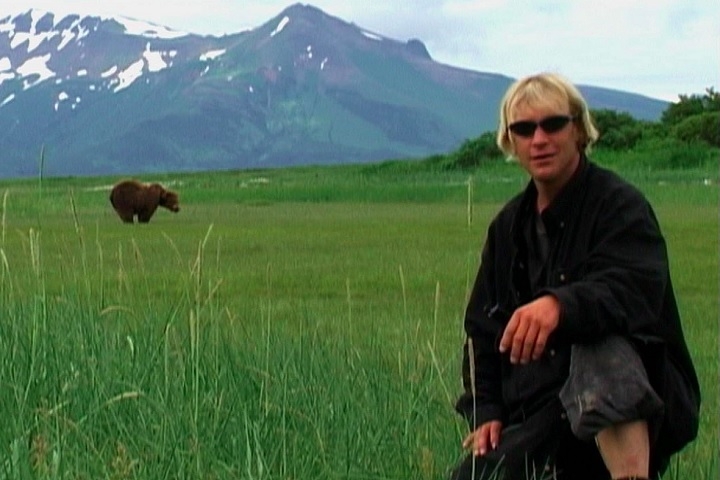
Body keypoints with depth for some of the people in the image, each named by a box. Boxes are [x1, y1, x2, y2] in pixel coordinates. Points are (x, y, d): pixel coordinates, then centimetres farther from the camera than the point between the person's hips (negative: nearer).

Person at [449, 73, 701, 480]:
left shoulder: (619, 204, -8)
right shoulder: (509, 225, 15)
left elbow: (634, 291, -27)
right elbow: (483, 325, 19)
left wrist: (559, 305, -48)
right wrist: (485, 411, 4)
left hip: (630, 407, -7)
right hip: (538, 411, 7)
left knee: (600, 347, -38)